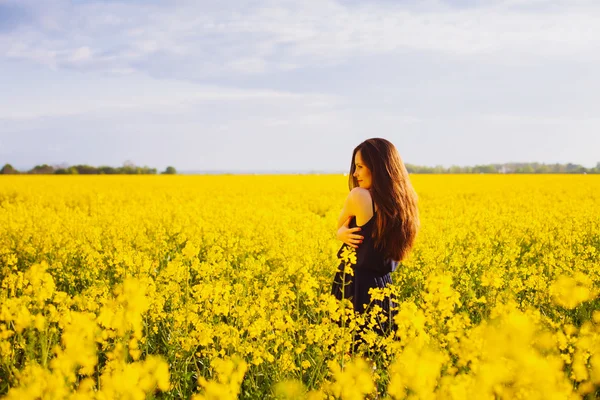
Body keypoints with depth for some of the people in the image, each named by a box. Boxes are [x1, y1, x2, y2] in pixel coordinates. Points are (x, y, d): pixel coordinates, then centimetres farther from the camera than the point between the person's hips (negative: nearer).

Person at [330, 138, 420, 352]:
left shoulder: (359, 196, -15)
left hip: (355, 287, -7)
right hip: (383, 287, 7)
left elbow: (341, 227, 4)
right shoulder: (403, 201, 5)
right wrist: (345, 234, 0)